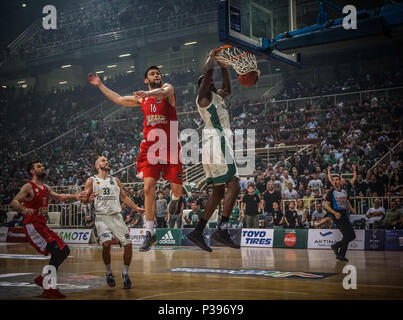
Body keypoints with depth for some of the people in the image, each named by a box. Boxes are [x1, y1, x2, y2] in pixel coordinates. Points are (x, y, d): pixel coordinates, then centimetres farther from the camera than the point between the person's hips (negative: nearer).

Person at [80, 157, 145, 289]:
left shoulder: (116, 180, 18)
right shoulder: (92, 180, 7)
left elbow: (124, 197, 19)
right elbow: (84, 201, 3)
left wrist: (137, 208, 7)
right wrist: (88, 198, -21)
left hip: (117, 216, 3)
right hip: (102, 217, -3)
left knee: (128, 244, -7)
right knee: (106, 244, -22)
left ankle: (125, 273, 12)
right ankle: (108, 272, 1)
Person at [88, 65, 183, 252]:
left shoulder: (167, 88, 2)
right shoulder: (141, 98, 16)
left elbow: (165, 92, -24)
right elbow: (118, 99, 27)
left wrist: (148, 93, -45)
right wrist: (100, 85, 30)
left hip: (170, 146, -3)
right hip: (150, 147, 3)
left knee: (177, 189, -3)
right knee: (148, 187, -10)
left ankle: (174, 198, 37)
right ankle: (149, 232, -5)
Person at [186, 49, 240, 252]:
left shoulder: (216, 96, 24)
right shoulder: (203, 96, -3)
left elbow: (228, 89, 42)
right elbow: (207, 71, -17)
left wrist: (224, 67, 33)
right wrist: (212, 57, 1)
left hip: (219, 144, 10)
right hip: (216, 144, -10)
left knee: (219, 192, 9)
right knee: (233, 186, -16)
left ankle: (198, 232, 9)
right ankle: (222, 230, -19)